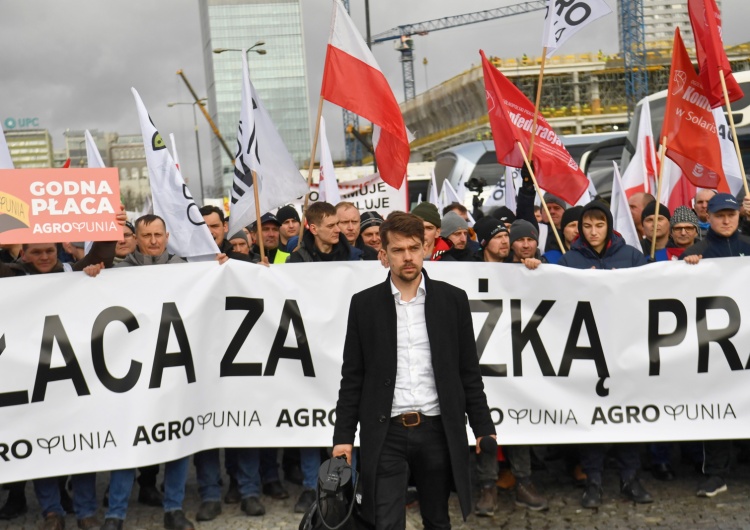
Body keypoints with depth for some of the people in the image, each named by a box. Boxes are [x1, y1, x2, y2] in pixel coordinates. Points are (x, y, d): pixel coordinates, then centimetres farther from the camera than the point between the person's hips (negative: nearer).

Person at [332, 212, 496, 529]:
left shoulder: (452, 299, 2)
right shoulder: (364, 304, 1)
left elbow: (469, 373, 5)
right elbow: (352, 377, 3)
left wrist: (483, 429, 1)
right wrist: (343, 436, -1)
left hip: (437, 431, 1)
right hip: (386, 434, -1)